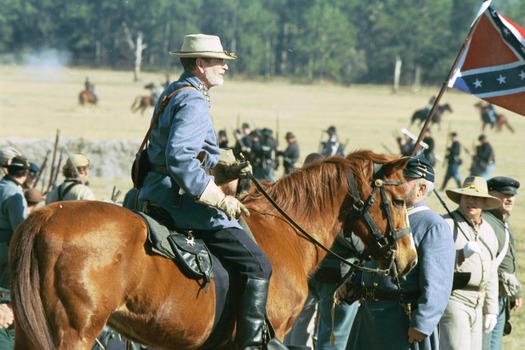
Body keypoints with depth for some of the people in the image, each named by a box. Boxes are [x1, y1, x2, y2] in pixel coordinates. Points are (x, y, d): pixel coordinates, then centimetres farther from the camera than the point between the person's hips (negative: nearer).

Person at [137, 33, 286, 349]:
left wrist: (225, 168, 14)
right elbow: (179, 158, -29)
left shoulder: (174, 93, 17)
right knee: (256, 264, -13)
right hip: (181, 201, -11)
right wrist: (220, 199, -26)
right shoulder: (193, 101, -16)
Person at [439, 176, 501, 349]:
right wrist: (462, 254, -27)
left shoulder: (489, 231, 17)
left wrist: (491, 310, 17)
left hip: (477, 304, 8)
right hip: (453, 299, -8)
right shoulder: (446, 224, -6)